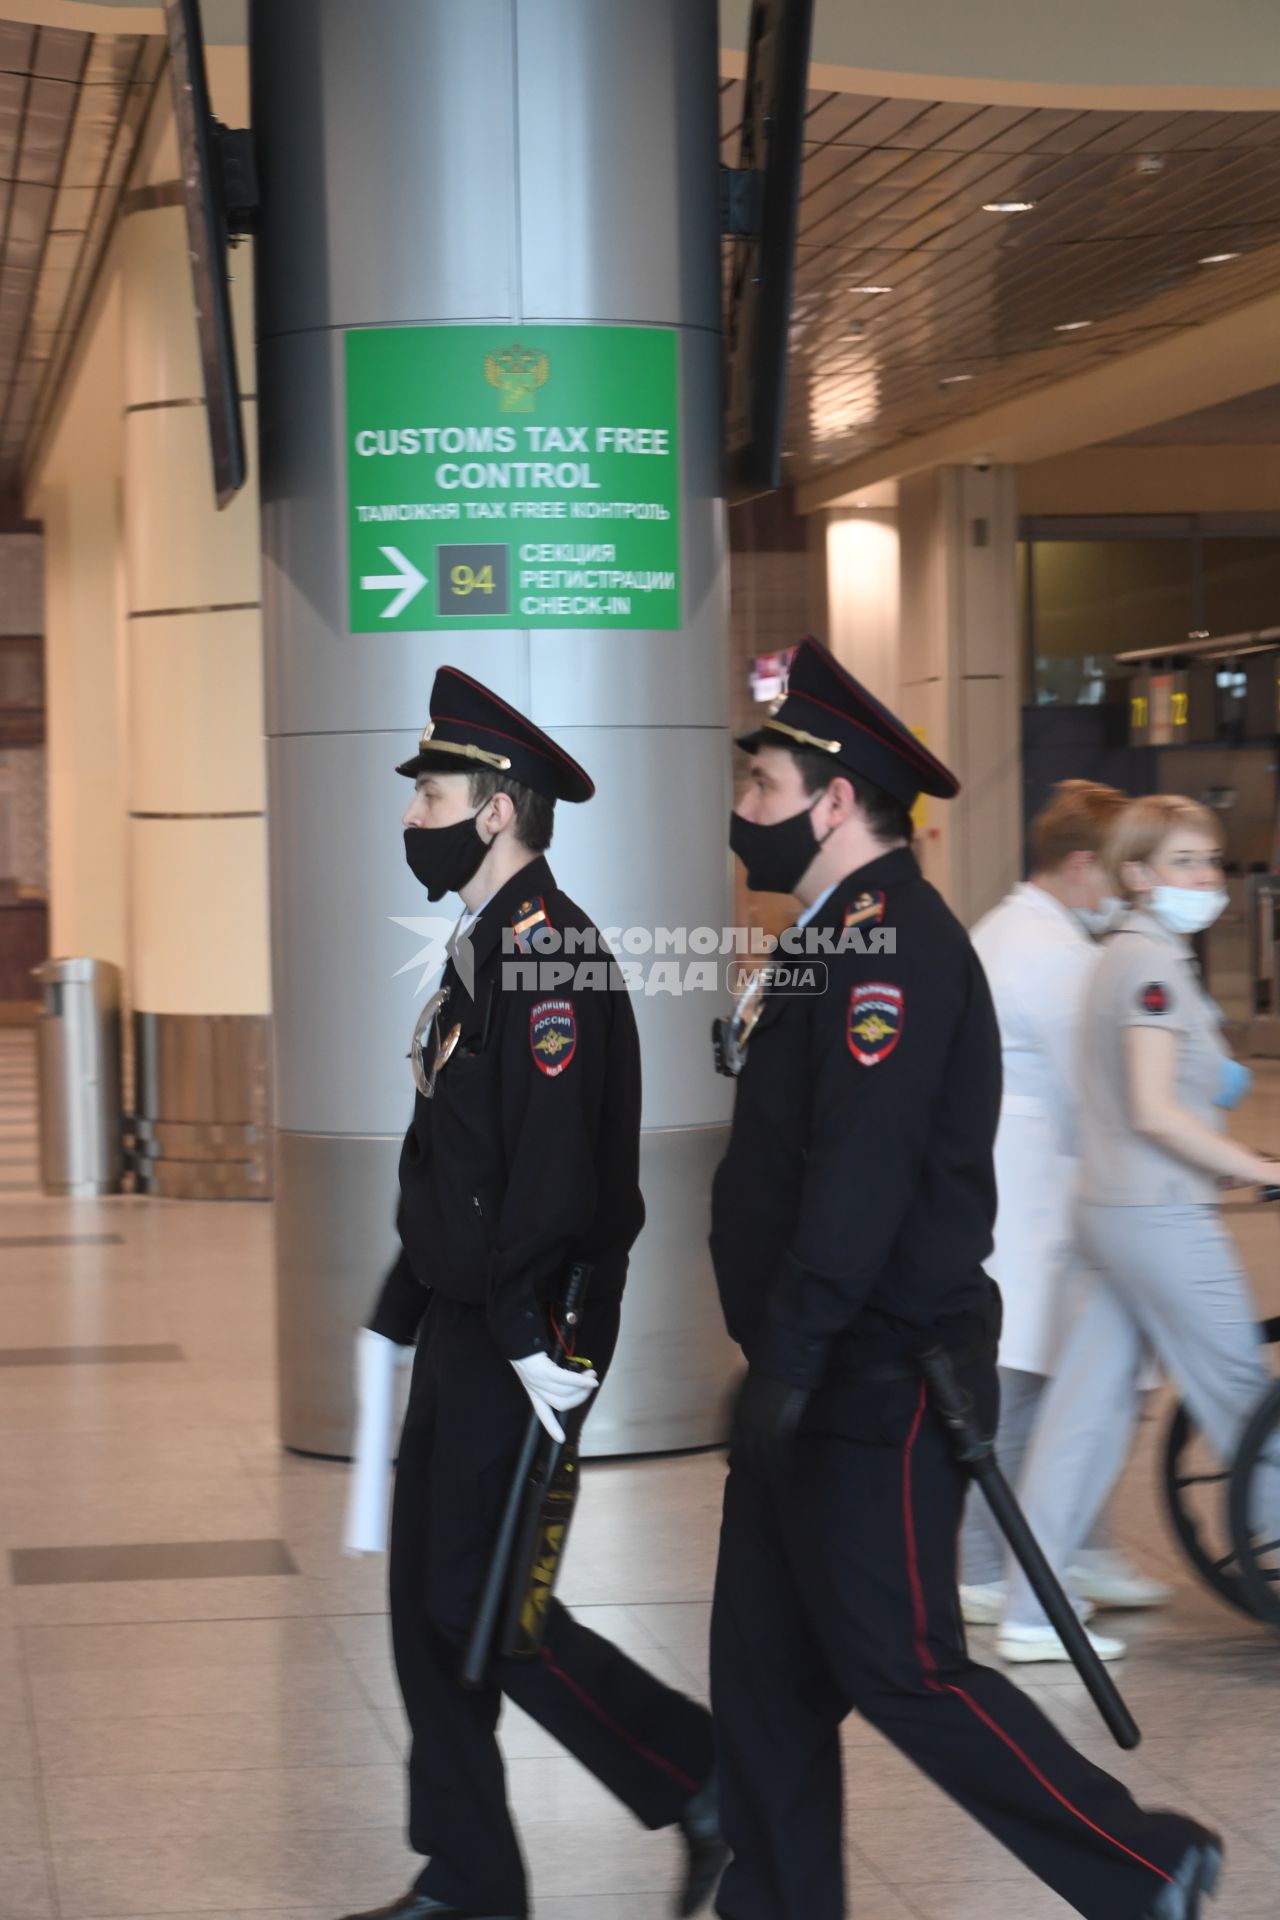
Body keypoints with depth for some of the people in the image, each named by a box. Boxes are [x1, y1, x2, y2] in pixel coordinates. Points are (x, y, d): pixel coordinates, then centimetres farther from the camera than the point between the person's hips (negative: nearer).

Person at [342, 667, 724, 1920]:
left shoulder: (548, 950, -17)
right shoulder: (483, 948, 15)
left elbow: (556, 1163, -24)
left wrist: (533, 1333, -25)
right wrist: (400, 1313, 19)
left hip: (519, 1339, -10)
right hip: (464, 1330, 10)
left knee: (479, 1599, -6)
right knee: (428, 1595, 11)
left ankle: (709, 1783, 4)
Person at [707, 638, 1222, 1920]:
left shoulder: (890, 942, -17)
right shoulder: (839, 937, 15)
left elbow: (862, 1176, -26)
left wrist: (788, 1367, -26)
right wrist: (778, 1368, 18)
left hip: (877, 1386, -10)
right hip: (816, 1385, 10)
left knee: (902, 1670, -3)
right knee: (765, 1670, 11)